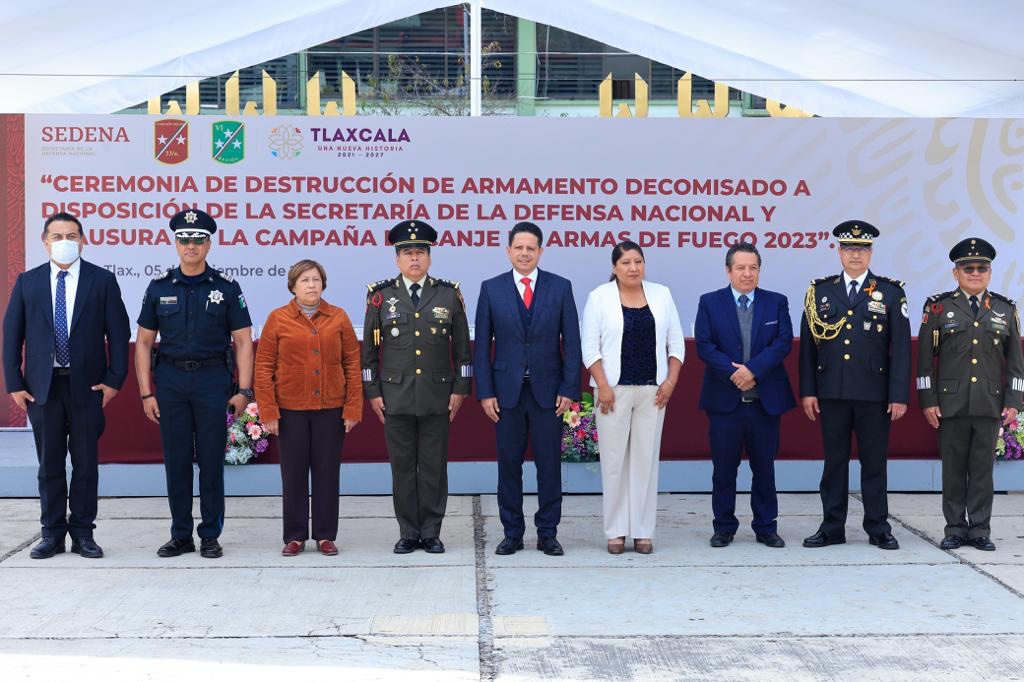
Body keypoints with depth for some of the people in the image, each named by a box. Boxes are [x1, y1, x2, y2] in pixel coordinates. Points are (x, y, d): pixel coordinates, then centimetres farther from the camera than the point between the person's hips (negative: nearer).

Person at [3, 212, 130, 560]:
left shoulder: (103, 280, 1)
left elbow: (119, 333, 1)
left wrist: (114, 379, -6)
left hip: (87, 385, -1)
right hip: (42, 386, 1)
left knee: (86, 463, 4)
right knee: (49, 463, 7)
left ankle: (83, 533, 14)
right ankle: (52, 533, 16)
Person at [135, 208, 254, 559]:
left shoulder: (226, 287, 1)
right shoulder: (159, 287, 6)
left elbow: (243, 342, 0)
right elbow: (144, 343, 7)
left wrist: (244, 389, -7)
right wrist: (146, 393, 0)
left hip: (212, 379, -1)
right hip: (170, 381, 2)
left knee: (211, 461, 2)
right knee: (176, 461, 5)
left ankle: (210, 536, 12)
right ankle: (180, 536, 15)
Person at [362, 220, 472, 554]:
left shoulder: (449, 294, 5)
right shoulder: (381, 295, 4)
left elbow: (462, 347, 8)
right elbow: (369, 349, 7)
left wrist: (460, 389, 2)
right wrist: (372, 392, 2)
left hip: (437, 397, 0)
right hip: (396, 397, 0)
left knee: (434, 467, 4)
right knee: (403, 467, 5)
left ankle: (431, 533, 12)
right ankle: (408, 533, 13)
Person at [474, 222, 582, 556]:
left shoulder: (560, 287, 2)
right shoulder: (491, 289, 3)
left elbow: (571, 342, 2)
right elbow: (482, 345, 3)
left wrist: (569, 389, -4)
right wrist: (485, 391, -3)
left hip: (548, 390, 0)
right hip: (507, 390, 0)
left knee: (549, 464, 4)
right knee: (509, 463, 5)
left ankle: (548, 533, 13)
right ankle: (512, 533, 15)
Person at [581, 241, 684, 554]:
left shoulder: (661, 294, 7)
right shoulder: (599, 297, -1)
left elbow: (676, 343, 8)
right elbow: (590, 347, -4)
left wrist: (671, 381, -2)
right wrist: (603, 386, -12)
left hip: (652, 390, 2)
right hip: (614, 390, -2)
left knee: (646, 458, 4)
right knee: (614, 459, 1)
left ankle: (643, 531, 10)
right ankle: (616, 531, 9)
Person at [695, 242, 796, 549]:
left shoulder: (777, 302, 7)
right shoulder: (710, 303, 4)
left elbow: (784, 342, -3)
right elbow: (704, 346, -5)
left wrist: (753, 369, -16)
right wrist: (734, 373, -17)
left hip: (766, 399, 1)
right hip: (724, 399, -1)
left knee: (764, 467, 7)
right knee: (724, 467, 5)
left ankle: (766, 527, 17)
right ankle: (724, 527, 15)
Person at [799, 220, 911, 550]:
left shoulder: (891, 292, 3)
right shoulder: (820, 291, 7)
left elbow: (900, 348, 0)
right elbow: (807, 345, 6)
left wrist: (899, 395, -6)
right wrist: (807, 391, 1)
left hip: (874, 395, -1)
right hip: (832, 394, 1)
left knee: (874, 462, 5)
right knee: (834, 461, 7)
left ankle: (878, 528, 14)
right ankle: (832, 528, 14)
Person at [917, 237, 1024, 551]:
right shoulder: (939, 307, 3)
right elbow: (925, 357, 1)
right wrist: (928, 400, -4)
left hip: (990, 405, 1)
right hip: (951, 404, -1)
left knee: (982, 468, 4)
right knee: (953, 468, 4)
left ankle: (980, 530, 11)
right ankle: (955, 529, 12)